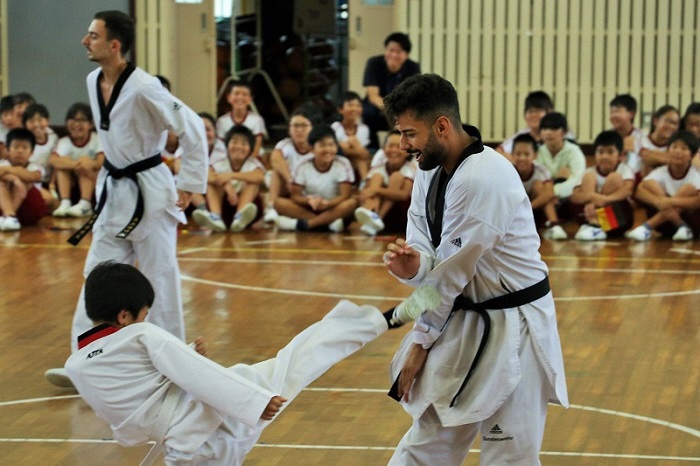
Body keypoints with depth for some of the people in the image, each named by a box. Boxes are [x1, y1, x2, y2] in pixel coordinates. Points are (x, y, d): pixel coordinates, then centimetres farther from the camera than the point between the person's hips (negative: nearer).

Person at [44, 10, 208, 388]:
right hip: (114, 191, 8)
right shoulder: (93, 82, 1)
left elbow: (193, 129, -17)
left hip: (150, 192, -8)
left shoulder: (143, 88, -22)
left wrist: (189, 185, -14)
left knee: (159, 278, 3)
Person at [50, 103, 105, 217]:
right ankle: (65, 203, -30)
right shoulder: (64, 142, -6)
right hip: (72, 185, 2)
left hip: (94, 185, -2)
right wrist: (75, 165, -44)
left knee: (84, 160, -25)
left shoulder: (97, 139, -8)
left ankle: (85, 204, -34)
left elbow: (103, 161, -23)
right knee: (65, 160, -20)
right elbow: (52, 160, -26)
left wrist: (91, 164, -47)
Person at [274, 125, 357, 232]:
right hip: (309, 209, 1)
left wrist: (327, 203, -36)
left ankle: (304, 223, -36)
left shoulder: (343, 164, -9)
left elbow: (345, 195, -14)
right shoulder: (303, 167, -5)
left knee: (352, 202, -32)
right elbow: (295, 196, -8)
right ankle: (328, 222, -34)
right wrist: (308, 200, -33)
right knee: (279, 203, -23)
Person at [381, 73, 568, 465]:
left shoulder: (483, 178, -25)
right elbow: (434, 263, 4)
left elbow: (452, 271, -20)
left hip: (509, 329, -8)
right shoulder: (431, 172, 4)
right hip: (462, 323, 8)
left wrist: (421, 341, -12)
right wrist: (410, 266, -21)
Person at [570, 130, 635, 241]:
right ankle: (593, 224, -29)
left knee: (615, 178, -17)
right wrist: (592, 197, -37)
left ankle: (597, 226, -24)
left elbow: (627, 190, -24)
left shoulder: (625, 170, -2)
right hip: (592, 214, 2)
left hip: (618, 218, -2)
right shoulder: (590, 172, 2)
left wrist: (606, 199, -42)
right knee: (589, 177, -11)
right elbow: (574, 197, -14)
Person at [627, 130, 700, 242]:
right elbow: (639, 190, -22)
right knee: (649, 184, -17)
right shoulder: (660, 172, -5)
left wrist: (672, 201, -40)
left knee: (690, 188, -27)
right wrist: (658, 201, -42)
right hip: (666, 225, 2)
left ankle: (647, 227, -31)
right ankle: (681, 227, -27)